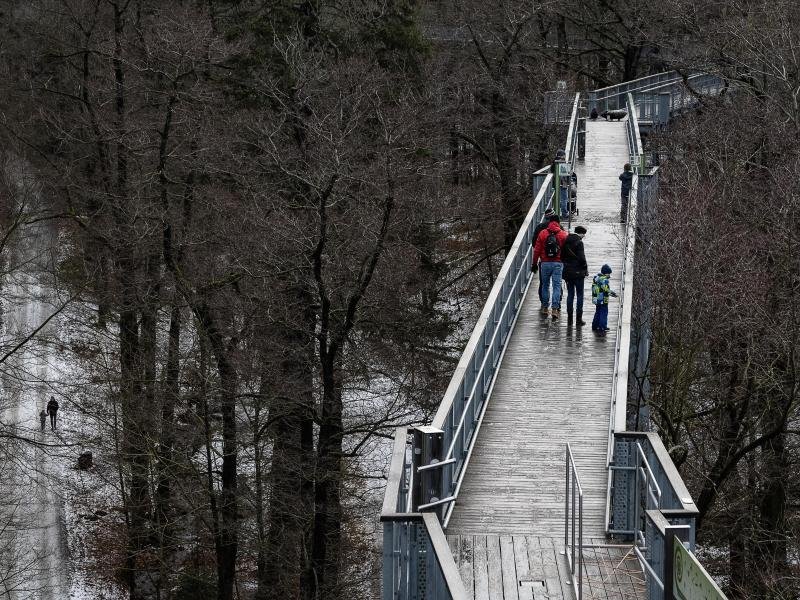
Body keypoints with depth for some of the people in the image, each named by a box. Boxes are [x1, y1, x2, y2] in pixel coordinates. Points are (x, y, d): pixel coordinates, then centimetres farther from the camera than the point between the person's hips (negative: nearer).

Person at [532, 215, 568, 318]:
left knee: (545, 285, 14)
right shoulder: (563, 235, -2)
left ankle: (545, 308, 19)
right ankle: (555, 309, -7)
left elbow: (537, 250, 2)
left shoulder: (542, 234, 0)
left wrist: (535, 263, 10)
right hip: (558, 263, -1)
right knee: (557, 286, 0)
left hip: (545, 263, 1)